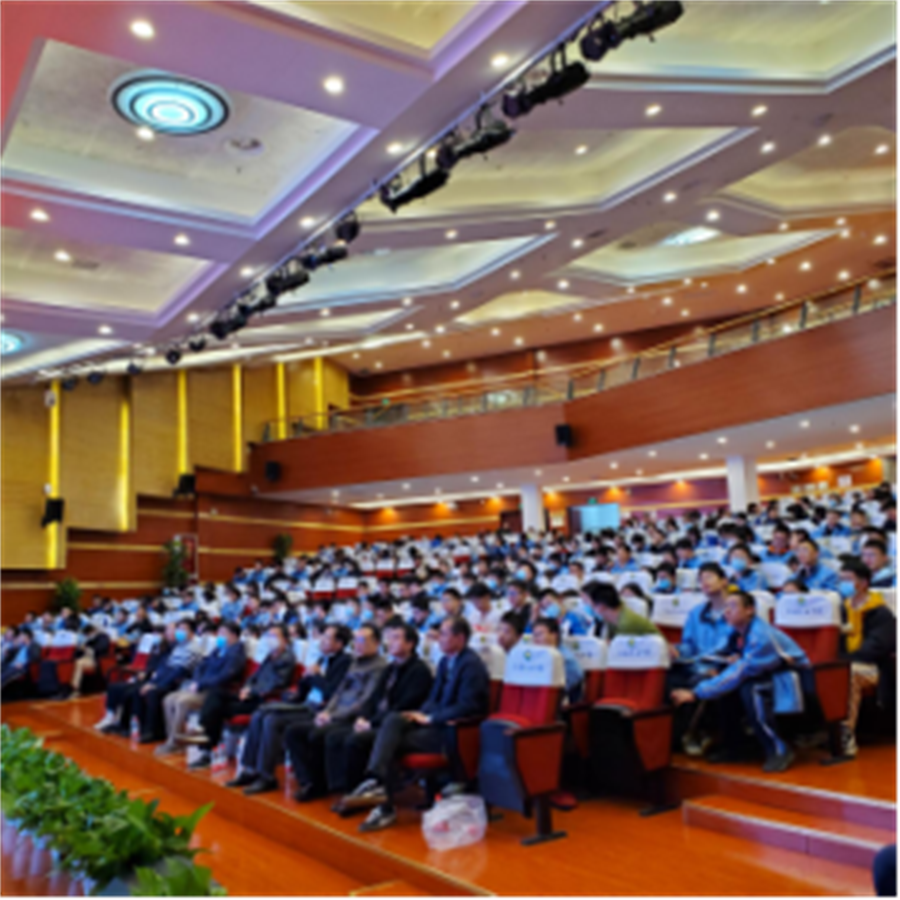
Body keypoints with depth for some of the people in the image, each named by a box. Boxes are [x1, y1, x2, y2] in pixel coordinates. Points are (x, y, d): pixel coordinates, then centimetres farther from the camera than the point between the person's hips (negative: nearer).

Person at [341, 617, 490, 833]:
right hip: (437, 722, 9)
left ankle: (384, 807, -15)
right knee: (394, 720, -18)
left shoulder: (471, 665, -15)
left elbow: (466, 707, -23)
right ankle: (376, 781, -32)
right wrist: (421, 714, -3)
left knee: (394, 743, -19)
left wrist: (430, 718, -19)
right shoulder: (446, 662, 14)